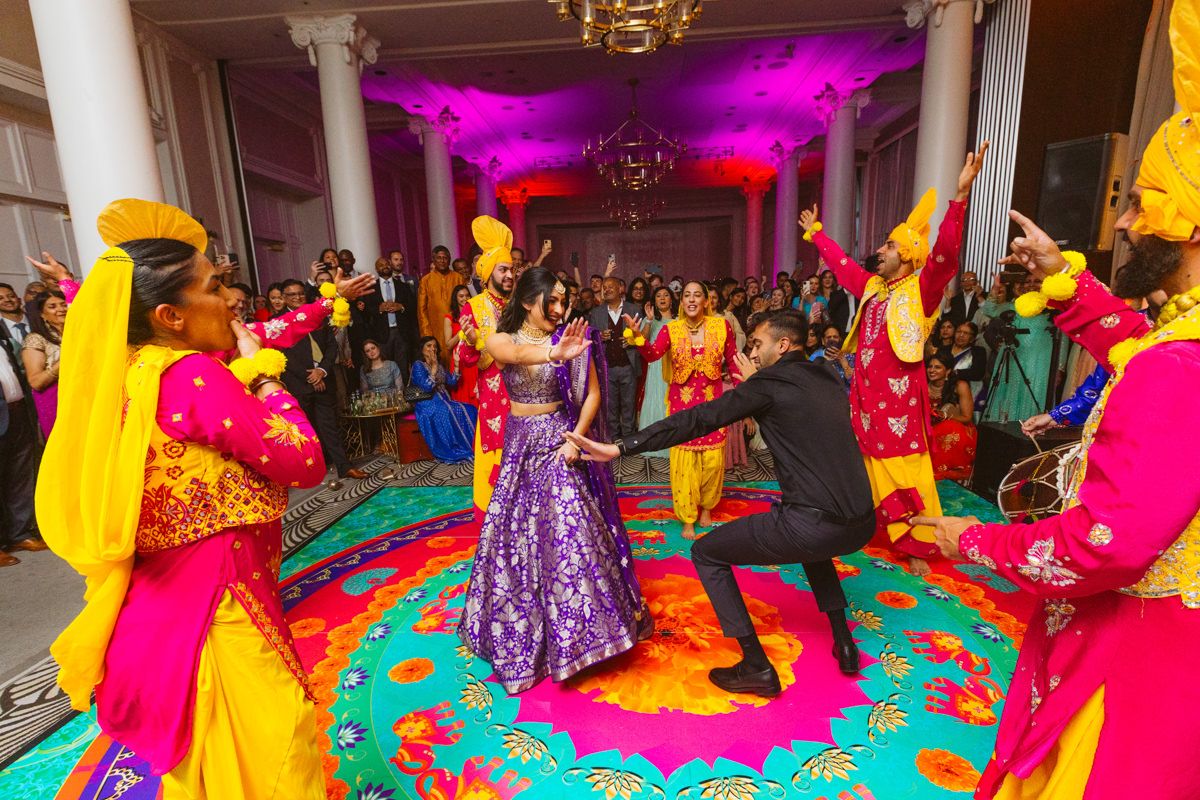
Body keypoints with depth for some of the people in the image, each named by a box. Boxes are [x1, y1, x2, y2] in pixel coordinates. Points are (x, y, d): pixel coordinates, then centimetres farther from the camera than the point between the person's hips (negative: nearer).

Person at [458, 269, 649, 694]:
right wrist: (553, 354, -50)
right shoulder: (501, 340, -4)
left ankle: (580, 625, 15)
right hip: (520, 447, 2)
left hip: (560, 444, -2)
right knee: (516, 536, 10)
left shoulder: (570, 340, -5)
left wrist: (576, 437, -19)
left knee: (568, 533, -5)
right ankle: (522, 631, 34)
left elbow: (592, 394, -5)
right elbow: (516, 354, -29)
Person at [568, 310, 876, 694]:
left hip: (815, 526, -8)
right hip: (862, 525, 8)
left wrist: (619, 447, -14)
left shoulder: (769, 382, -6)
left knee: (706, 553, 9)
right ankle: (843, 641, 35)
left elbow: (696, 419, -13)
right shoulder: (830, 381, 14)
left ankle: (756, 666, 12)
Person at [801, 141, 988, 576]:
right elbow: (841, 264, 24)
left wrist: (961, 196, -36)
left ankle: (918, 548, 11)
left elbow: (945, 257, -26)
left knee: (907, 475, -1)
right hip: (866, 394, 7)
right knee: (867, 468, 17)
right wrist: (815, 232, 33)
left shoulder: (921, 291, -8)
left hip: (899, 397, -6)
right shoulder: (871, 286, 11)